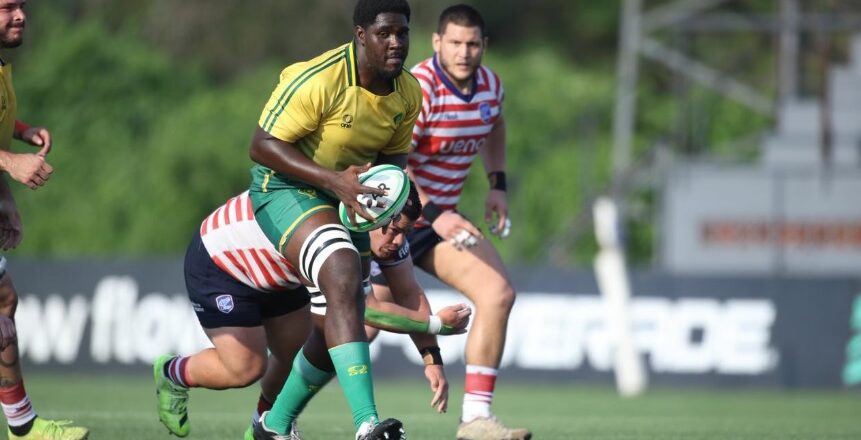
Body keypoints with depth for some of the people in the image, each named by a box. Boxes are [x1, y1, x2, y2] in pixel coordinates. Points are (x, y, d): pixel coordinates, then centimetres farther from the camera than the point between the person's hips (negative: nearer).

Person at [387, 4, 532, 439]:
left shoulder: (489, 84, 2)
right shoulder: (418, 89, -23)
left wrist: (497, 184, 16)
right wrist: (434, 215, -39)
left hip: (442, 217, 7)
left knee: (498, 294, -12)